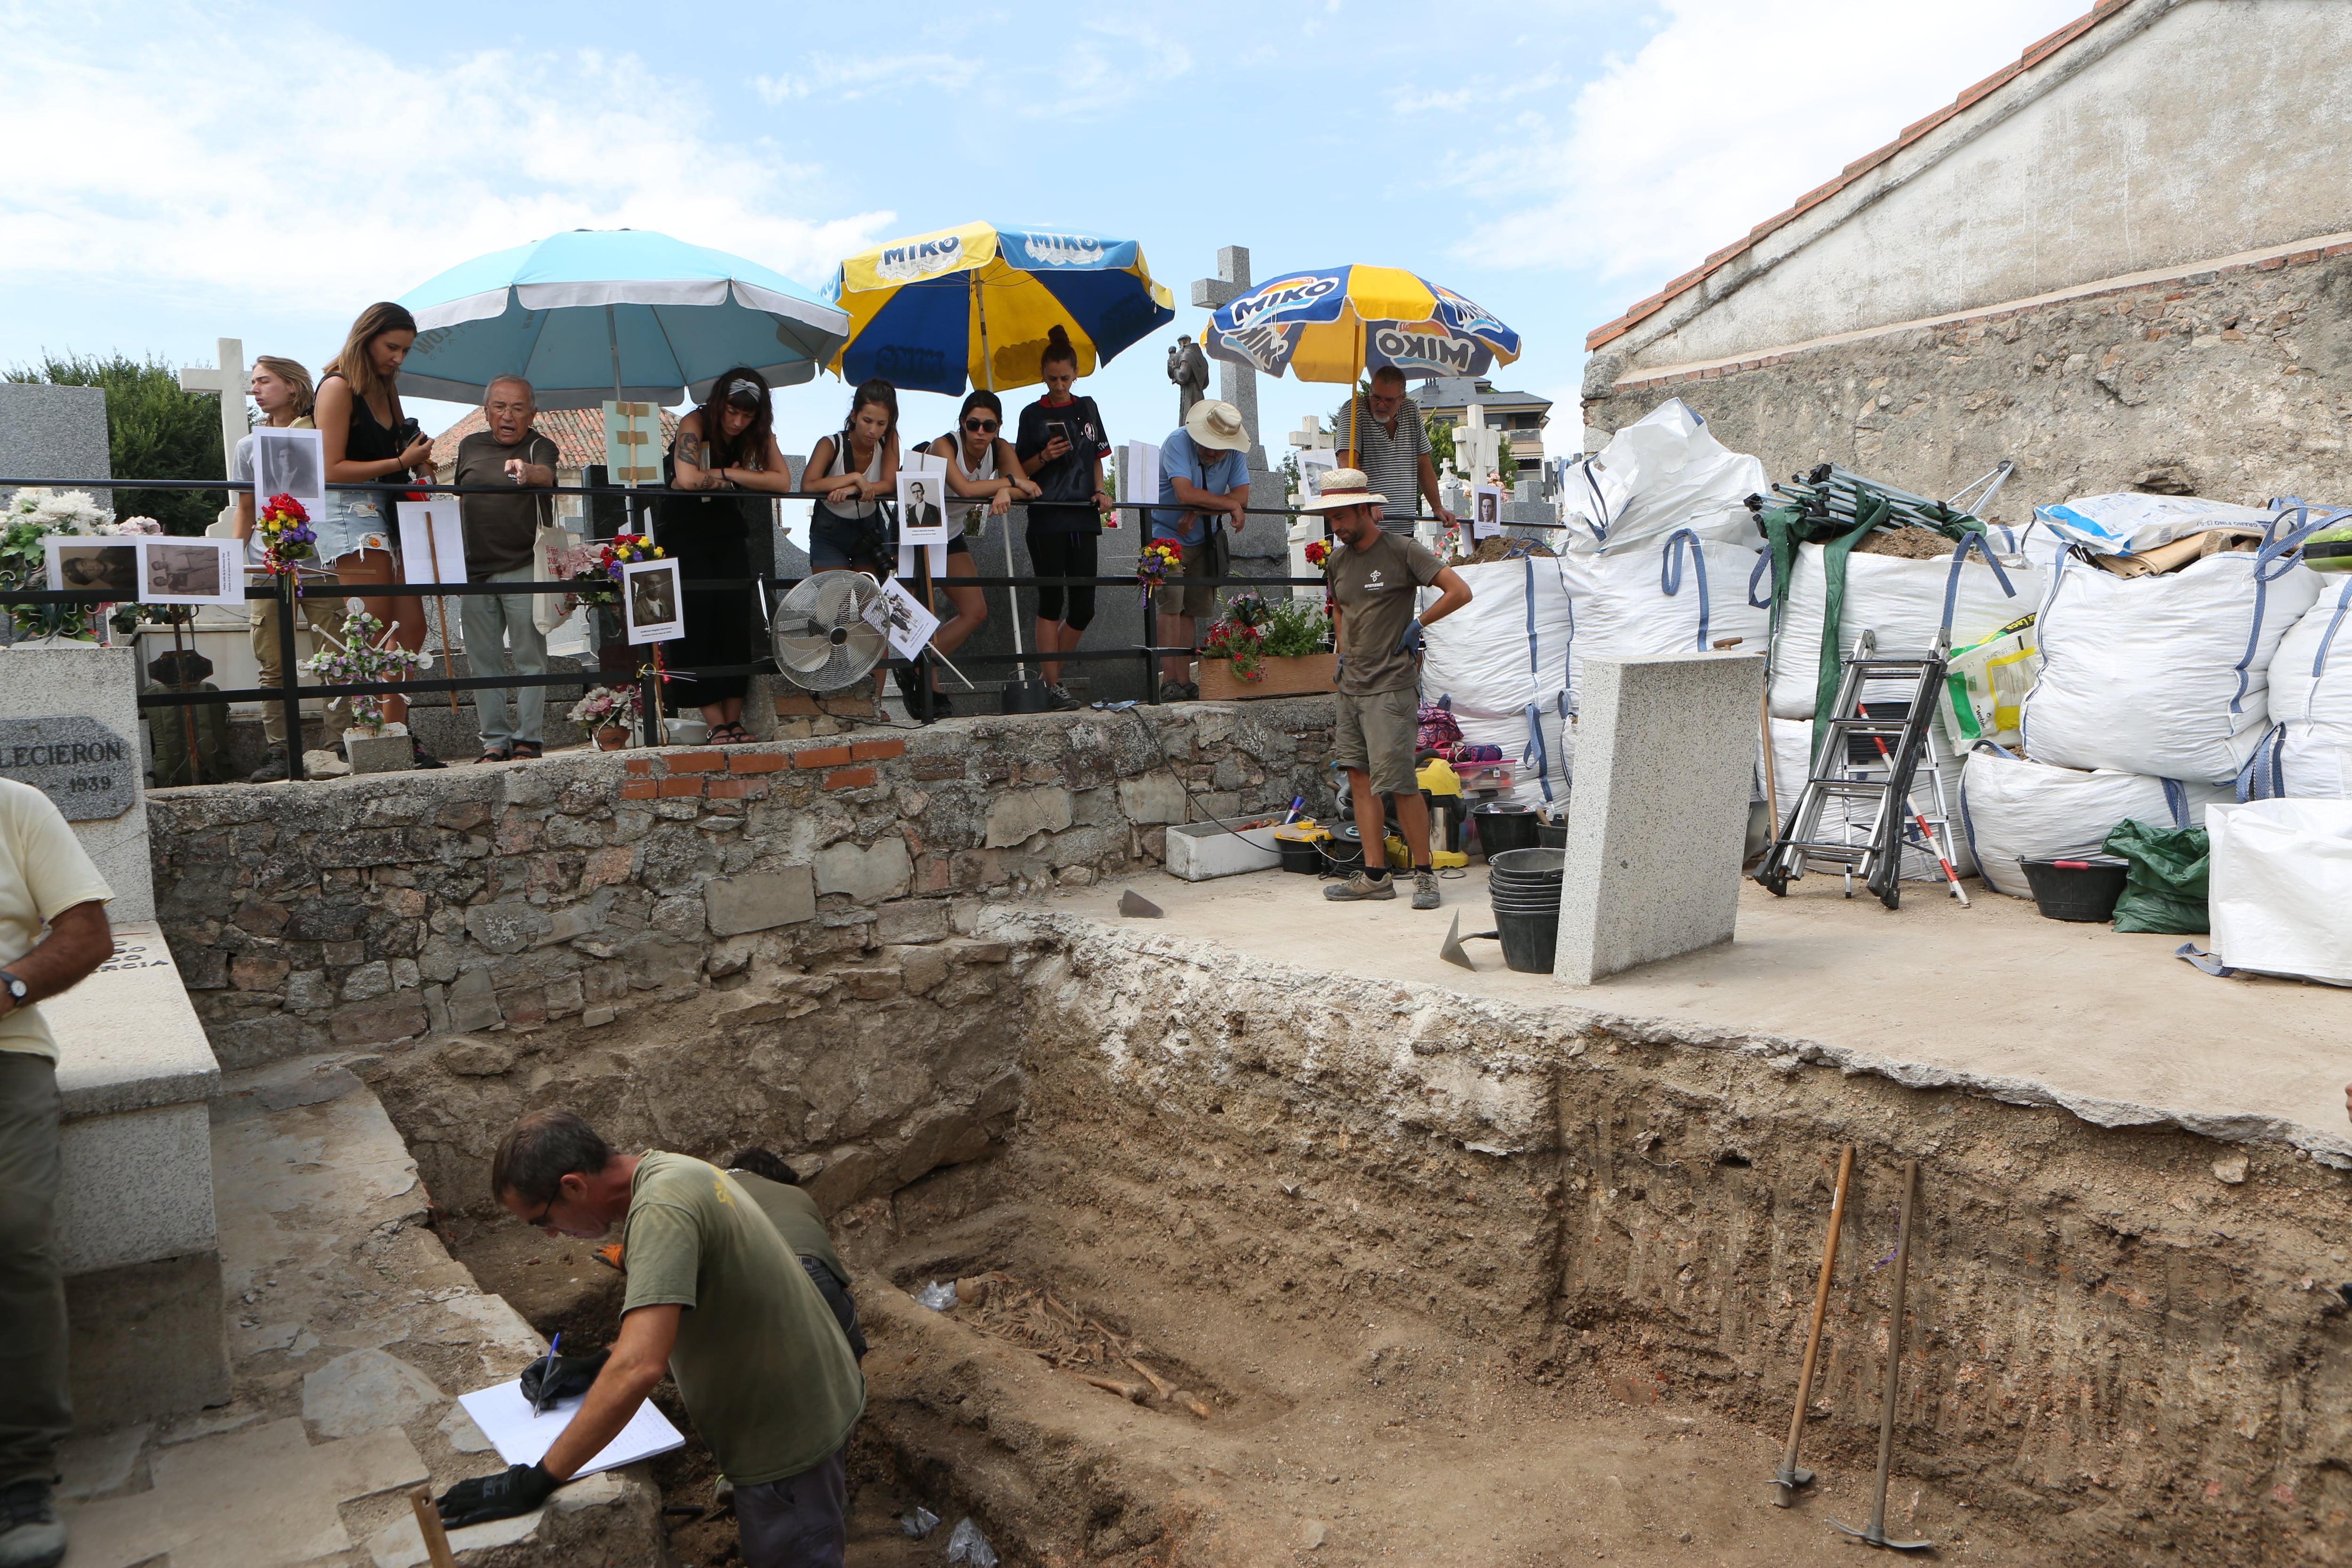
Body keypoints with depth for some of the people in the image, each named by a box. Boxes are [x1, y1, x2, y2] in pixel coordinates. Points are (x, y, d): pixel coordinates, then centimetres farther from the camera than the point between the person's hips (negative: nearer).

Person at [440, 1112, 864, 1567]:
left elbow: (640, 1368, -37)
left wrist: (537, 1481, -31)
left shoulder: (661, 1211, -29)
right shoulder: (665, 1169, 1)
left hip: (789, 1439, -9)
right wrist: (599, 1364, 6)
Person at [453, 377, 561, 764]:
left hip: (524, 568, -4)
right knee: (483, 660, 4)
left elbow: (546, 475, -21)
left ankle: (528, 739, 0)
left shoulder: (540, 447, 2)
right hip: (473, 571, 5)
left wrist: (526, 470, -44)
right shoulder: (470, 447, 15)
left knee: (529, 657, -4)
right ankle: (494, 741, 9)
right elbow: (461, 501, 23)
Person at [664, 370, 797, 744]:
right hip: (684, 530, -4)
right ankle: (716, 723, -9)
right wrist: (733, 479, -17)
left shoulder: (759, 434, -3)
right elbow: (687, 479, -32)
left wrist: (726, 473, -21)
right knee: (696, 624, -10)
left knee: (736, 620, -6)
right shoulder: (694, 425, -16)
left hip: (729, 532, 4)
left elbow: (784, 481, -18)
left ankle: (735, 717, -2)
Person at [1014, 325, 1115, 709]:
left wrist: (1100, 492, 2)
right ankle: (1053, 684, 2)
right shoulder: (1033, 414, 2)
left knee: (1084, 607, 2)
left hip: (1083, 517, 4)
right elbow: (1022, 471, 3)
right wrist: (1045, 457, -15)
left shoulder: (1087, 408, 12)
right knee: (1051, 602, -3)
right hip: (1046, 519, -4)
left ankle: (1050, 665, 20)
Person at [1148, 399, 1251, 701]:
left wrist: (1197, 512, -24)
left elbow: (1242, 496, -15)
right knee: (1172, 604, -16)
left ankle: (1184, 680, 1)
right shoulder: (1178, 443, -19)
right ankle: (1169, 682, -18)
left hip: (1204, 540, 5)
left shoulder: (1235, 453, -4)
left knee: (1191, 609, 1)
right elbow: (1185, 494, -31)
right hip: (1167, 536, -5)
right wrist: (1229, 504, -22)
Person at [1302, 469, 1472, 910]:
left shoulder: (1402, 551, -7)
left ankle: (1424, 873, 4)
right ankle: (1375, 876, 10)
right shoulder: (1336, 561, 12)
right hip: (1350, 687, 7)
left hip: (1391, 687, -7)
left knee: (1398, 782, -9)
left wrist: (1417, 626, -6)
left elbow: (1460, 592, -10)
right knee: (1360, 779, 5)